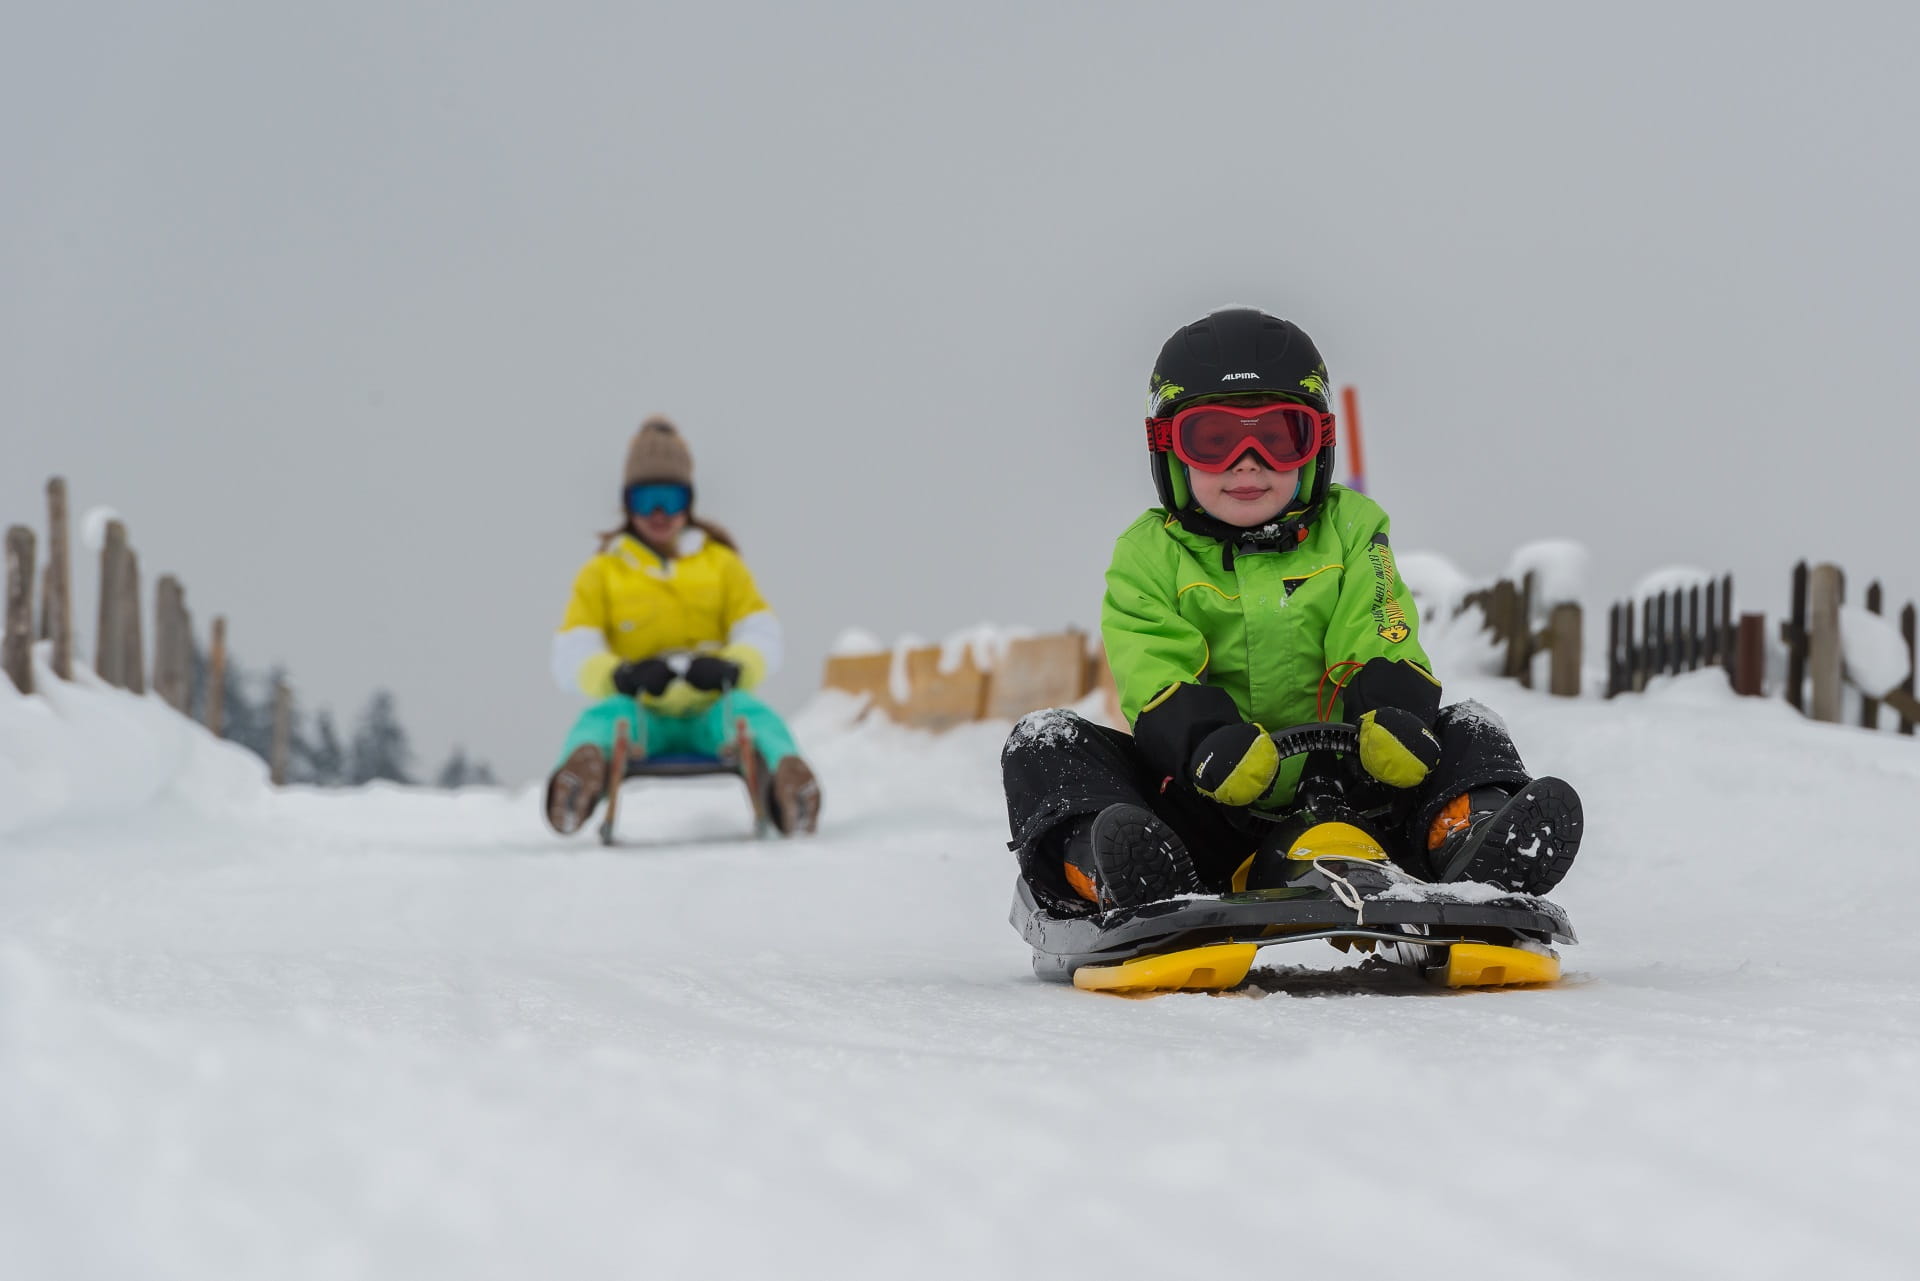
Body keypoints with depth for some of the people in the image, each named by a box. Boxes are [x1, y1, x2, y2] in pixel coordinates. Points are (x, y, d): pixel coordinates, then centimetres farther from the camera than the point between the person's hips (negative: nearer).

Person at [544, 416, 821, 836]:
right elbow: (571, 655, 4)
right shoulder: (601, 573, 17)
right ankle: (581, 771, -71)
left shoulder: (722, 564, 22)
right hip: (638, 710, -1)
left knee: (749, 711, -34)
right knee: (603, 716, -36)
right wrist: (618, 674, -21)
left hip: (709, 709, 1)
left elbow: (762, 636, 9)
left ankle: (785, 776, -66)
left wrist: (732, 665, -18)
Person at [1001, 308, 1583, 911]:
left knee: (1469, 730, -15)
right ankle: (1109, 870, -51)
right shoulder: (1149, 555, 4)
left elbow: (1380, 649, -4)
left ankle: (1470, 836, -49)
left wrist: (1395, 716, -29)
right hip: (1204, 815, -1)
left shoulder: (1350, 530, 10)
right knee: (1044, 743, -19)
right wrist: (1209, 742, -35)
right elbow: (1153, 676, -11)